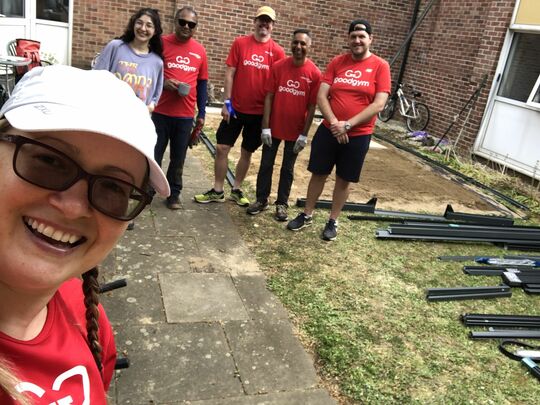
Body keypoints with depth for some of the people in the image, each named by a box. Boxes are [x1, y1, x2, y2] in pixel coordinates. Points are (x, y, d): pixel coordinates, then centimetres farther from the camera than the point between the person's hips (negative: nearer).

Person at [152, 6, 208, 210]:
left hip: (186, 115, 2)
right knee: (153, 154, 6)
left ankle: (174, 193, 23)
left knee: (178, 157, 9)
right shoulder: (161, 43, 0)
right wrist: (163, 82, -15)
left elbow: (202, 83, 11)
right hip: (160, 111, -2)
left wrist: (202, 113, 8)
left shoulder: (200, 51, 7)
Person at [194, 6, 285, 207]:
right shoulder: (240, 43, -1)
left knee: (247, 152, 11)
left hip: (260, 111, 0)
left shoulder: (277, 51, -2)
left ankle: (236, 190, 26)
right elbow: (229, 73, -1)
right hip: (235, 108, 0)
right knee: (222, 148, 1)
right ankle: (217, 191, 15)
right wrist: (226, 102, -7)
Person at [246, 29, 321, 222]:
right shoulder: (278, 66, -5)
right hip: (273, 127, 2)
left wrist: (304, 134, -7)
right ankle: (261, 199, 26)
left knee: (287, 169, 11)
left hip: (295, 131, -1)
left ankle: (282, 204, 24)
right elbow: (269, 97, -3)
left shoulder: (314, 73, -8)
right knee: (266, 164, 10)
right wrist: (265, 127, -7)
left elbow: (312, 106, -6)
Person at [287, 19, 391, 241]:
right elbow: (321, 96, -3)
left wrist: (348, 124, -19)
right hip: (328, 130, 2)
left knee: (344, 179, 10)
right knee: (318, 173, 11)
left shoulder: (380, 66, -6)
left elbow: (378, 104, -13)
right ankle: (306, 214, 28)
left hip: (358, 135, -2)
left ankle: (333, 221, 26)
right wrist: (334, 122, -18)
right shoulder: (337, 62, 2)